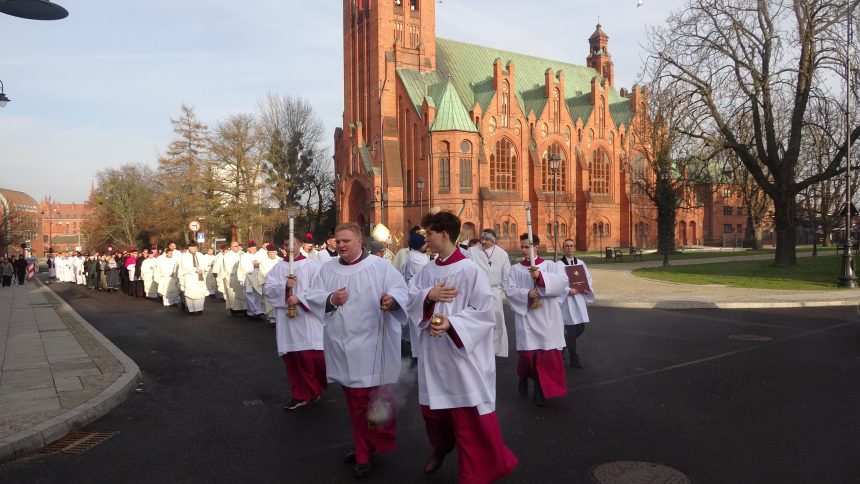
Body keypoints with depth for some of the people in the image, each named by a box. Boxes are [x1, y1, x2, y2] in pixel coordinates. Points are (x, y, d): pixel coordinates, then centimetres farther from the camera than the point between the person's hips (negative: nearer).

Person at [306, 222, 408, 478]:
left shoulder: (380, 266, -5)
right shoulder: (327, 269, 9)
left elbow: (401, 289, -11)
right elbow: (311, 296, 8)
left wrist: (391, 299, -33)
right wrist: (330, 299, -12)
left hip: (370, 346, -5)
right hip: (342, 346, 5)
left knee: (371, 398, -4)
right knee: (354, 399, 16)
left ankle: (366, 452, 13)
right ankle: (364, 447, 32)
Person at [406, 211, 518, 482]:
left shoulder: (469, 270, -14)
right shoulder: (427, 270, 6)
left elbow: (484, 311, -15)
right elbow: (411, 297, 4)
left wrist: (451, 323, -25)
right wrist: (428, 296, -16)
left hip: (460, 354, -6)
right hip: (432, 354, 6)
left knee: (468, 416, 2)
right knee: (432, 406, 20)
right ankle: (441, 446, 50)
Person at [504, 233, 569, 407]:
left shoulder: (549, 265, 6)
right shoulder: (516, 269, 7)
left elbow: (562, 281, -11)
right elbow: (509, 290, -2)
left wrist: (541, 276, -24)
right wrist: (526, 294, -19)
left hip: (547, 318, 0)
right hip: (526, 317, 0)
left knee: (548, 354, -2)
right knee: (527, 352, -1)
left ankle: (541, 388, 12)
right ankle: (523, 378, 29)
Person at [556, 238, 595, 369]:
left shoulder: (581, 263, 8)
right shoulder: (558, 265, -8)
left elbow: (588, 278, 14)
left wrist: (588, 289, -4)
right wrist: (568, 290, -21)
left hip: (579, 299, 6)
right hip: (566, 300, -5)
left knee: (580, 328, 9)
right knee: (571, 330, -3)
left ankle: (563, 345, 35)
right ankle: (573, 359, 8)